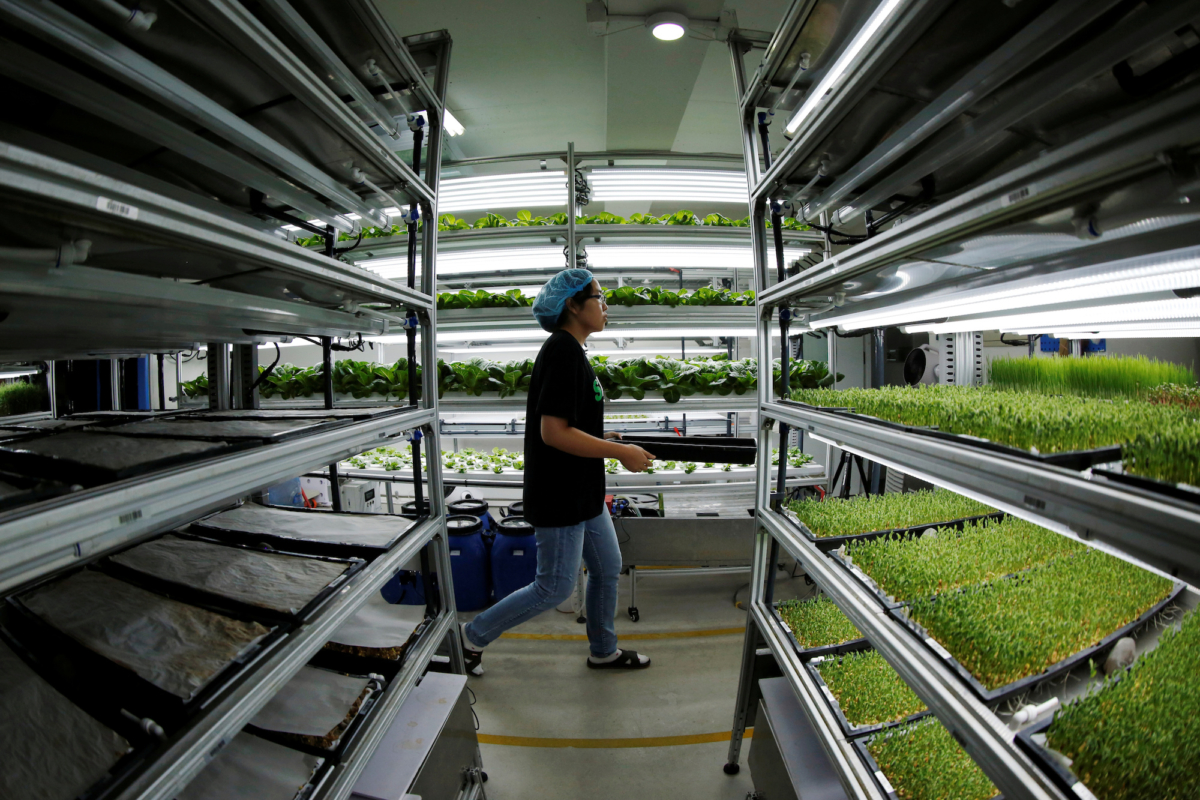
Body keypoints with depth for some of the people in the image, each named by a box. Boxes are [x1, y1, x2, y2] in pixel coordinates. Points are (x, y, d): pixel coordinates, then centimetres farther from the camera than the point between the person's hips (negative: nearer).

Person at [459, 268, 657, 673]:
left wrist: (602, 439, 9)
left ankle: (604, 651, 38)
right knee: (555, 587, 4)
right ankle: (473, 636, 22)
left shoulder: (568, 350, 10)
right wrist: (621, 452, -21)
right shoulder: (563, 351, -21)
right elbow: (553, 432, -27)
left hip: (583, 492, 10)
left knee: (607, 569, 19)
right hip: (560, 495, -10)